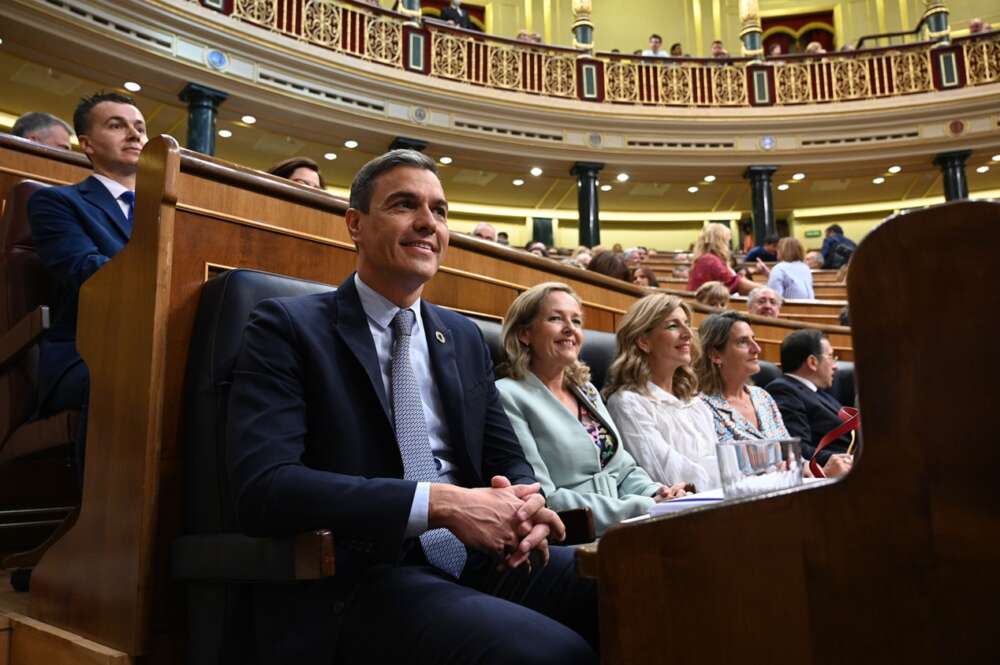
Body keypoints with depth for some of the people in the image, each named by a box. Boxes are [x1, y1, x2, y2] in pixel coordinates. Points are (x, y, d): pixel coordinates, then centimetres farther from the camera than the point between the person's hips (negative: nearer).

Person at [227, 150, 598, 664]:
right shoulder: (288, 327, -2)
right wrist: (438, 502, -22)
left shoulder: (465, 337, 16)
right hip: (359, 579, -6)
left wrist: (524, 505, -9)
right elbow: (262, 486, -15)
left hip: (480, 558, 6)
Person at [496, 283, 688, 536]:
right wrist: (643, 507, -17)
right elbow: (540, 500, -16)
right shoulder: (508, 397, -8)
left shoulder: (586, 390, 16)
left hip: (622, 528, 7)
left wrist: (657, 494, -4)